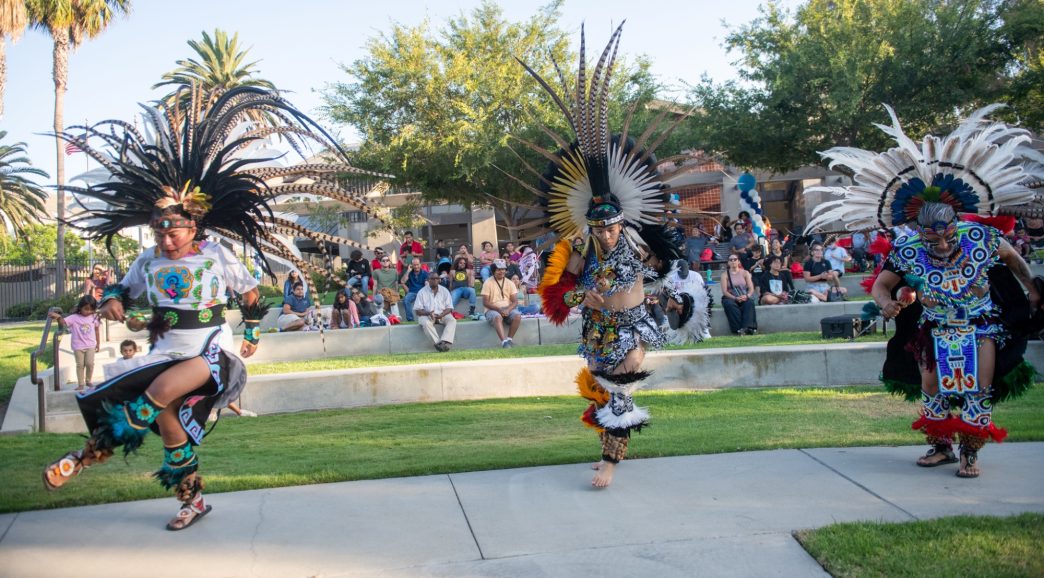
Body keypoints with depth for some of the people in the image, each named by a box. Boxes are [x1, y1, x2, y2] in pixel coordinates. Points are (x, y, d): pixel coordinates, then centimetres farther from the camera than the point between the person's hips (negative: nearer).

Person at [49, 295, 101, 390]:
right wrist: (58, 317, -41)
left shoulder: (94, 317, 2)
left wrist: (98, 343, 15)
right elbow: (63, 322, -18)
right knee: (80, 365, 3)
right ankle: (80, 384, 9)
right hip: (78, 346, -1)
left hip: (90, 345, 1)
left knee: (90, 363, -6)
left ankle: (88, 381, 14)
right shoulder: (74, 317, -7)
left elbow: (97, 330, 11)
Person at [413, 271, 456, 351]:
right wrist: (428, 313, -24)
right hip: (427, 315, -2)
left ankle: (445, 342, -45)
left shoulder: (444, 291, 7)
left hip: (442, 314, 2)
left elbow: (449, 308, 3)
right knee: (425, 323, -36)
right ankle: (438, 343, -40)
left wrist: (442, 314, -19)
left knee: (452, 320, -28)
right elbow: (417, 310, -4)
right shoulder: (422, 292, 0)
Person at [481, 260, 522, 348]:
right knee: (497, 317, -37)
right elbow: (485, 302, -6)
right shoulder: (488, 283, 0)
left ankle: (509, 339, -21)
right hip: (493, 309, -3)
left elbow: (515, 301, 3)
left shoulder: (510, 283, 10)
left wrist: (508, 310, -18)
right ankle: (504, 341, -47)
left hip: (508, 309, 3)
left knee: (517, 316, -29)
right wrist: (499, 309, -19)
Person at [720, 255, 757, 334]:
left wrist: (747, 296, -20)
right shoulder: (725, 274, 5)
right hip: (730, 298, -1)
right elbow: (724, 291, -5)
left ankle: (747, 327, -45)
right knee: (730, 304, -36)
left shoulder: (745, 273, 11)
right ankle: (739, 328, -43)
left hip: (744, 297, 1)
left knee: (749, 302, -33)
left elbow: (751, 288, 3)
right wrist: (735, 298, -21)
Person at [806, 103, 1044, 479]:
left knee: (978, 389, -9)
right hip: (934, 330, 1)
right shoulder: (907, 249, -21)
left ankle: (970, 452, 2)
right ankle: (940, 445, 21)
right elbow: (881, 284, -12)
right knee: (931, 388, 4)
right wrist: (885, 302, -35)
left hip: (981, 325, -1)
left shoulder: (980, 236, -21)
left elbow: (1011, 257, 0)